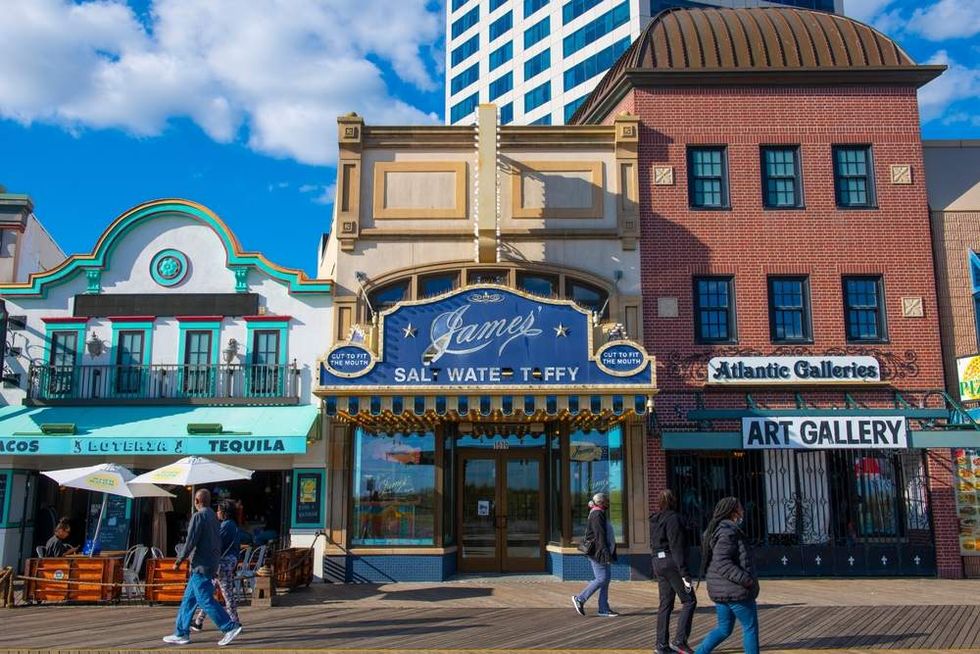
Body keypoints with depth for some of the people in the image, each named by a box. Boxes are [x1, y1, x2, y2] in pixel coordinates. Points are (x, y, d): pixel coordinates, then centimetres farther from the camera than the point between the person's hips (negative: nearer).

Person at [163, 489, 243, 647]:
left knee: (206, 600, -7)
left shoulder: (198, 516, -12)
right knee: (189, 599, 14)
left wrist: (179, 561, -8)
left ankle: (231, 627, -10)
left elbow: (191, 541, -17)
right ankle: (181, 633, 18)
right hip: (212, 563, 9)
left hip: (201, 565, -9)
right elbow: (218, 542, 16)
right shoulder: (214, 517, 14)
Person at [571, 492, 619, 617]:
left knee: (606, 579, 9)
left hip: (602, 552, 10)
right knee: (601, 579, -9)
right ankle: (580, 599, 1)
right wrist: (606, 553, -24)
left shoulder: (600, 514, 18)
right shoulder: (597, 515, -15)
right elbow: (600, 536, -21)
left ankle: (604, 609, 12)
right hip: (597, 552, -10)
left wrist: (609, 553, 22)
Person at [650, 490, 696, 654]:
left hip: (658, 562, 9)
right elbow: (677, 546, -19)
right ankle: (680, 640, -7)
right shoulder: (673, 518, -13)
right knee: (689, 601, -2)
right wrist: (684, 573, -19)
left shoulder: (655, 520, 14)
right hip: (672, 562, -9)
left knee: (666, 604, 11)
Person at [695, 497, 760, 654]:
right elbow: (721, 562, -27)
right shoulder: (729, 531, -18)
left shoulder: (716, 530, 14)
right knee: (750, 628, 5)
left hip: (719, 590, 10)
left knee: (724, 629, 16)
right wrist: (745, 580, -23)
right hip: (735, 590, -10)